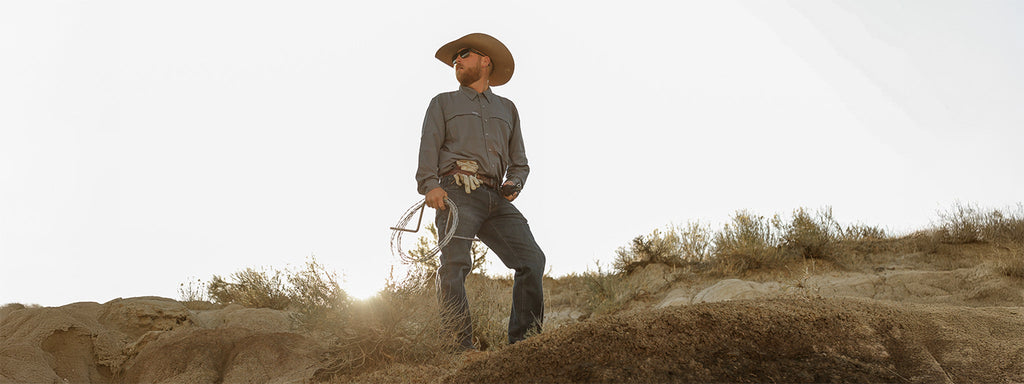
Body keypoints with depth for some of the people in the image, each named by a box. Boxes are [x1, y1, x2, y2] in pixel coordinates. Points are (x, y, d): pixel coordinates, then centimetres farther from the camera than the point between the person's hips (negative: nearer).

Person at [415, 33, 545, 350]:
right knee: (454, 265, -18)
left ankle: (523, 342, -5)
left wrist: (514, 183, 3)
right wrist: (430, 184, -12)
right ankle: (462, 348, -16)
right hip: (456, 192, -3)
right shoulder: (443, 103, 22)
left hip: (496, 198, 3)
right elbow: (429, 148, 7)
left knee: (532, 258, -12)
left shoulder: (507, 108, 29)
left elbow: (519, 161, 27)